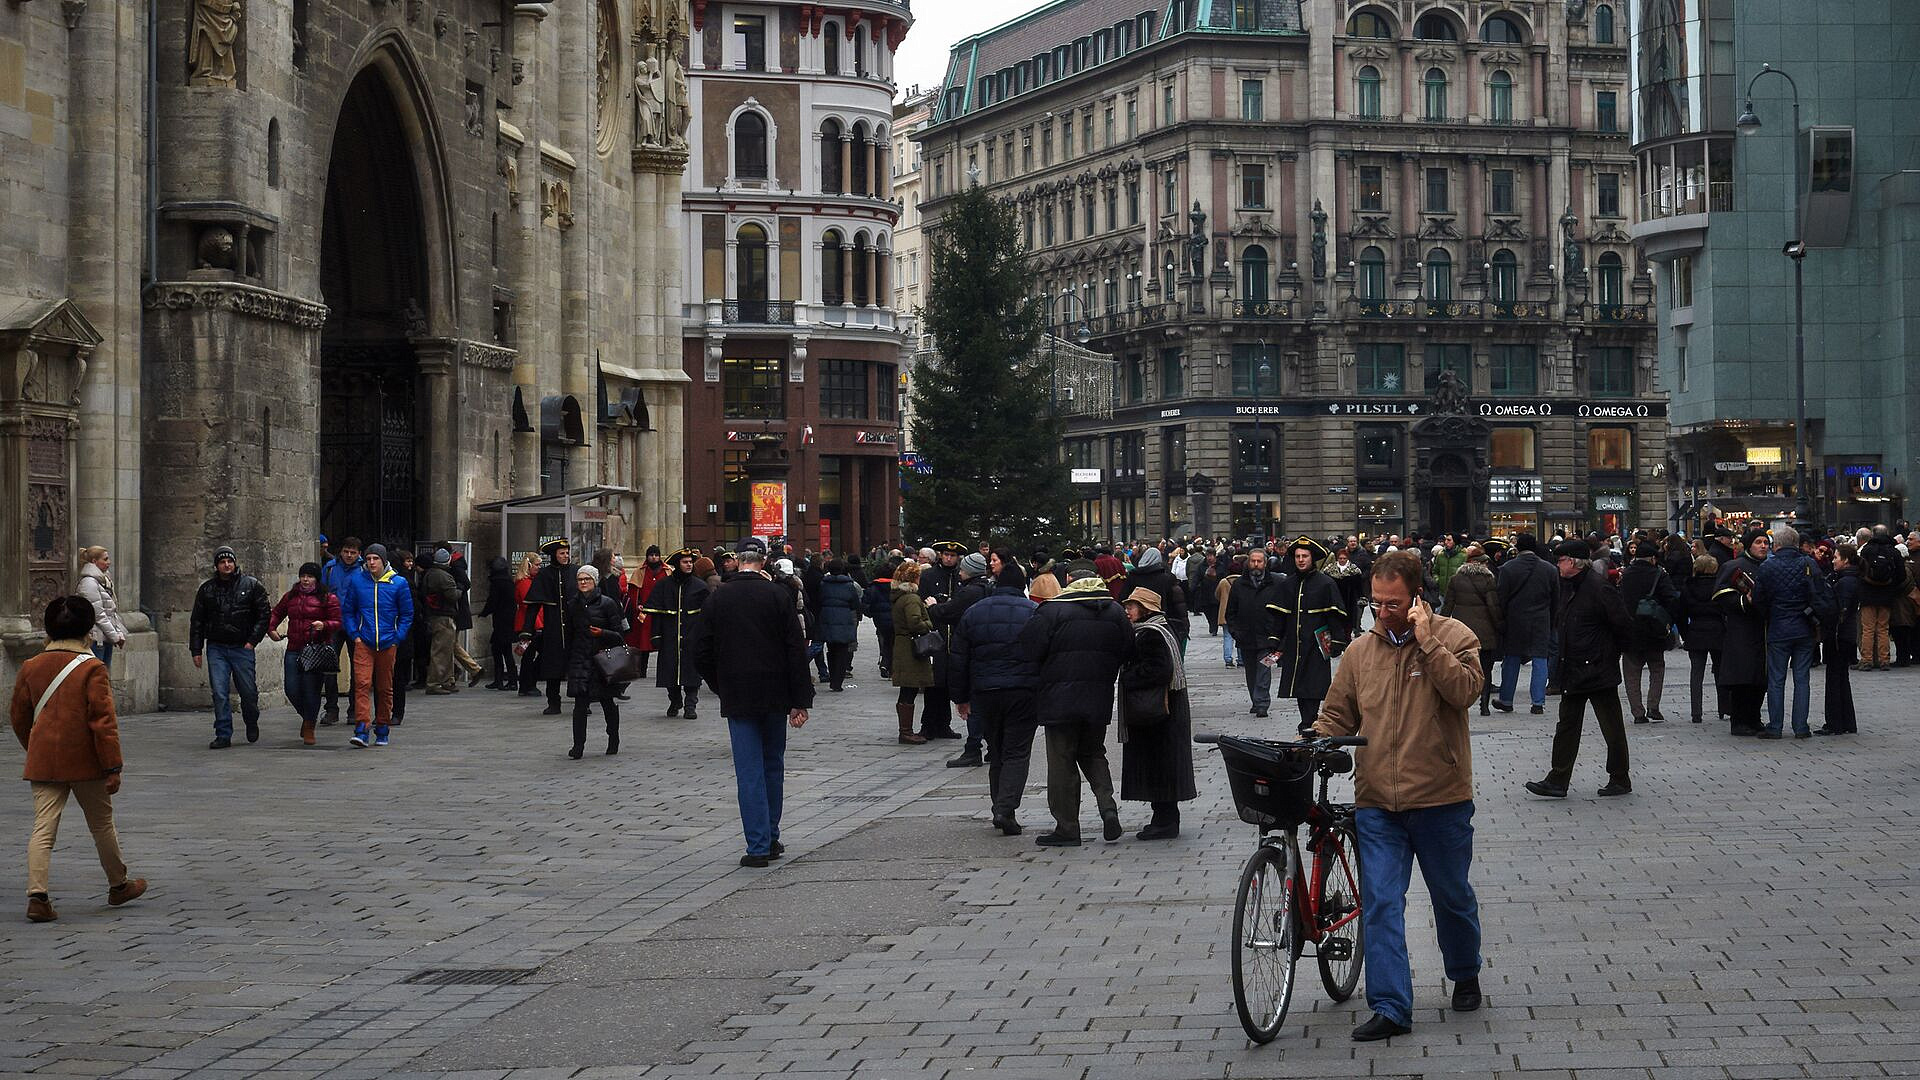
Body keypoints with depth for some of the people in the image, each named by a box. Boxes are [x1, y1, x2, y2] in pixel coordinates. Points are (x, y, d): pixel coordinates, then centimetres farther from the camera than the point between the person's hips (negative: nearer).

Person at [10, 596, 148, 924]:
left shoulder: (30, 668, 5)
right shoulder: (93, 669, -10)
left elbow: (19, 718, 14)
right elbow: (103, 720, -14)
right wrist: (113, 767, -11)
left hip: (43, 762, 3)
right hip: (85, 762, -3)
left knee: (43, 828, -1)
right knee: (102, 824, 14)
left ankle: (37, 895, -16)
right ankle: (119, 885, 30)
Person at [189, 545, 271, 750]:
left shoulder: (250, 585, 2)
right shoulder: (207, 589, 7)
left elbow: (264, 613, 4)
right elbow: (197, 621, 11)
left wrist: (252, 640, -4)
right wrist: (196, 650, 6)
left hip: (242, 648, -1)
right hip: (216, 648, 1)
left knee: (248, 691, 4)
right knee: (220, 693, -5)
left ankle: (252, 723, 32)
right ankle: (223, 735, 0)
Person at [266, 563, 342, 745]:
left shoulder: (328, 598, 1)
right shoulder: (291, 596, 14)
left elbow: (337, 623, 0)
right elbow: (276, 613, 28)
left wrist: (324, 625, -19)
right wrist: (271, 629, 12)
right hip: (294, 650, 4)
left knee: (311, 689, -7)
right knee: (292, 689, -1)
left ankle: (309, 728, 7)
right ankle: (308, 715, 27)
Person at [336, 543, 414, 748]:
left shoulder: (398, 583, 1)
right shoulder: (356, 581, 3)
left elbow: (407, 614, 8)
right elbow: (347, 611, 12)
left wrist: (397, 638, -2)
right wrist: (354, 635, 1)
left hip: (388, 644, 1)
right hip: (363, 643, -1)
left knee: (385, 688, 9)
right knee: (362, 683, -14)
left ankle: (382, 730, 21)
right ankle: (361, 730, -20)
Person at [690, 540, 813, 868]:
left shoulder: (716, 599, -2)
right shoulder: (778, 595, -6)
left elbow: (701, 654, 1)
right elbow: (797, 651, -7)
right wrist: (801, 701, -3)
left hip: (737, 699, 0)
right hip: (775, 695, 0)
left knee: (749, 772, 0)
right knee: (773, 766, 15)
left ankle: (758, 845, -6)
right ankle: (771, 839, 21)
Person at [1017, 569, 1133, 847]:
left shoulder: (1052, 610, -10)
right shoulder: (1115, 612, 6)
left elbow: (1031, 649, -11)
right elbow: (1127, 652, 9)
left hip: (1060, 699, -5)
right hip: (1099, 699, 5)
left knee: (1062, 761, 3)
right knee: (1093, 754, 20)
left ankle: (1067, 827, 4)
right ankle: (1108, 808, 0)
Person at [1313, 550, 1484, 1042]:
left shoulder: (1452, 637, -4)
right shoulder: (1359, 651, 6)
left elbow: (1464, 689, -22)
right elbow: (1335, 719, 11)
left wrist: (1425, 638, -22)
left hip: (1441, 799, -2)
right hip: (1376, 804, 2)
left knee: (1453, 896, 16)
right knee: (1380, 906, -4)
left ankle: (1465, 976, 40)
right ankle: (1391, 1008, -3)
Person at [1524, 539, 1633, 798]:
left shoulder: (1598, 587, -17)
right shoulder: (1568, 587, 10)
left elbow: (1623, 626, -16)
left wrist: (1611, 654, -5)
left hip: (1598, 670, -9)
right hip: (1573, 670, 9)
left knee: (1611, 727, 3)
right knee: (1567, 726, 10)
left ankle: (1620, 780, 14)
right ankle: (1557, 781, 13)